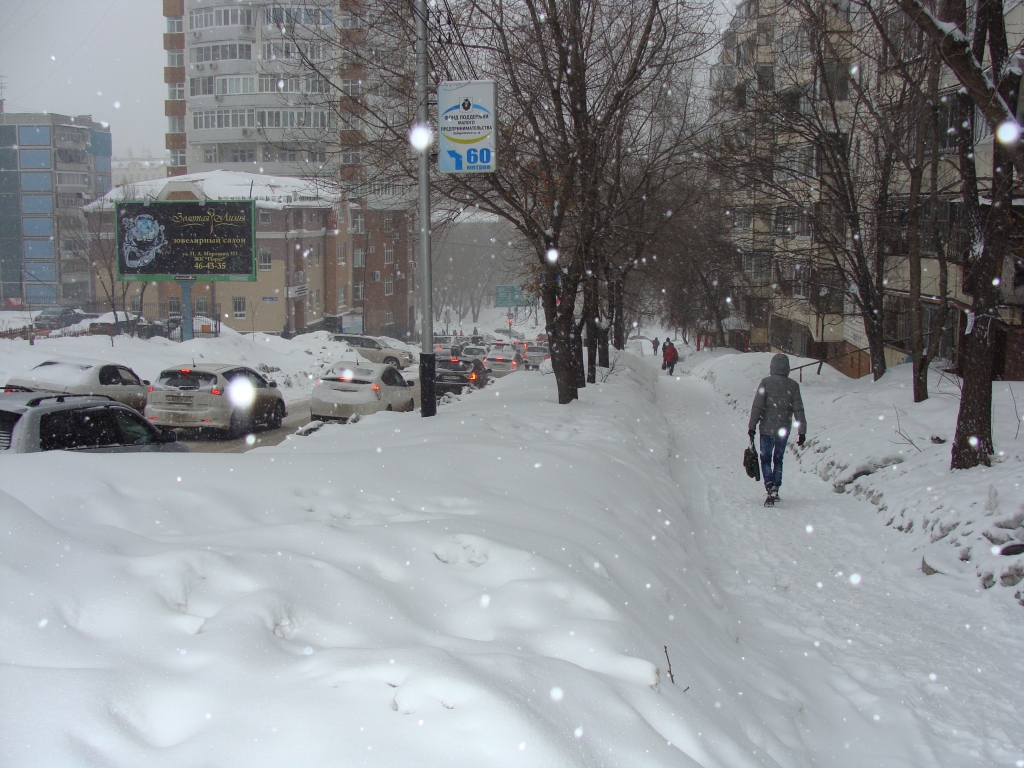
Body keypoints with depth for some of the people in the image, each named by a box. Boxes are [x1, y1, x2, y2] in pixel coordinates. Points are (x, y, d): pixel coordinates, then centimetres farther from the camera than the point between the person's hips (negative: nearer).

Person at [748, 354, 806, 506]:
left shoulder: (766, 382, -7)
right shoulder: (793, 385, -1)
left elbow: (757, 406, -10)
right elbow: (798, 410, -2)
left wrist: (752, 426, -5)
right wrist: (802, 431, 1)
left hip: (767, 429, -2)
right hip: (783, 430, 2)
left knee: (765, 459, 6)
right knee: (778, 460, 17)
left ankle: (770, 486, -15)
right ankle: (775, 490, 16)